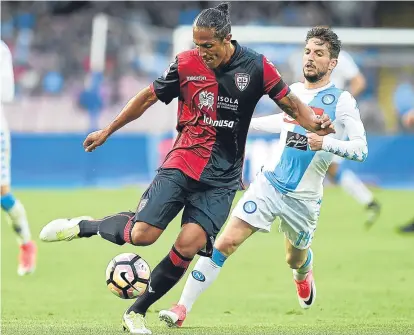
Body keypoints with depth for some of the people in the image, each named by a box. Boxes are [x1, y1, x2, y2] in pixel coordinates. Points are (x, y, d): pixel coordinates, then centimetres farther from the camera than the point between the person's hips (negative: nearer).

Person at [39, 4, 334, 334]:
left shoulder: (256, 67, -4)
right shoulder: (186, 63, -3)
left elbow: (290, 102, 3)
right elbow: (148, 97, 9)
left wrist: (313, 121, -19)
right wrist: (107, 131, 14)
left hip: (221, 178, 0)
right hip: (182, 164, 0)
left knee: (189, 245, -17)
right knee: (142, 234, -16)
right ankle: (83, 226, 14)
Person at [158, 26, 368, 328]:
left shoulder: (341, 101, -10)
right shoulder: (293, 91, 6)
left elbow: (361, 149, -16)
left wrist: (326, 143, -30)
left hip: (304, 198, -2)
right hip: (269, 182, 3)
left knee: (296, 260, 20)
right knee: (226, 242, -13)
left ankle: (304, 275, 60)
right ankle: (182, 309, -13)